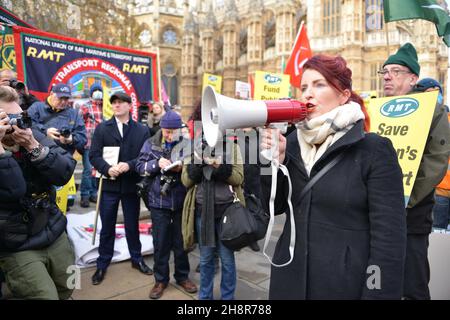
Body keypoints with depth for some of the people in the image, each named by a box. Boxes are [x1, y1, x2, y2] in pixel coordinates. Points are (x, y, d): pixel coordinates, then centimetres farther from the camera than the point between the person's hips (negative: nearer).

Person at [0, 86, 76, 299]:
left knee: (66, 292, 16)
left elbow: (65, 174, -11)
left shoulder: (33, 136, -3)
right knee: (47, 296, -3)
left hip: (55, 234, 4)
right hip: (18, 247, -4)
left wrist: (33, 146, -21)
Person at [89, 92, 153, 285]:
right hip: (109, 184, 0)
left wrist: (129, 165, -21)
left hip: (131, 185, 0)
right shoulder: (102, 128, 2)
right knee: (107, 227, 11)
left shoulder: (142, 130, 1)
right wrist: (107, 169, -21)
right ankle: (102, 264, 28)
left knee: (132, 225, 14)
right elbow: (94, 155, -4)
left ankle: (137, 259, 33)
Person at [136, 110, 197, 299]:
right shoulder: (151, 144, 0)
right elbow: (140, 167, 0)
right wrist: (157, 163, -16)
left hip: (181, 201, -1)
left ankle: (182, 276, 33)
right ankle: (161, 279, 29)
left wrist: (184, 167, -20)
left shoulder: (187, 144, -6)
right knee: (160, 243, 11)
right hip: (159, 201, 1)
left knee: (181, 241, 14)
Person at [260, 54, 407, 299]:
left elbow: (389, 235, -12)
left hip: (347, 283, -4)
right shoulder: (293, 142, 1)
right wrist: (274, 160, -12)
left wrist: (378, 293, -13)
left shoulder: (374, 150, -11)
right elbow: (274, 206, 3)